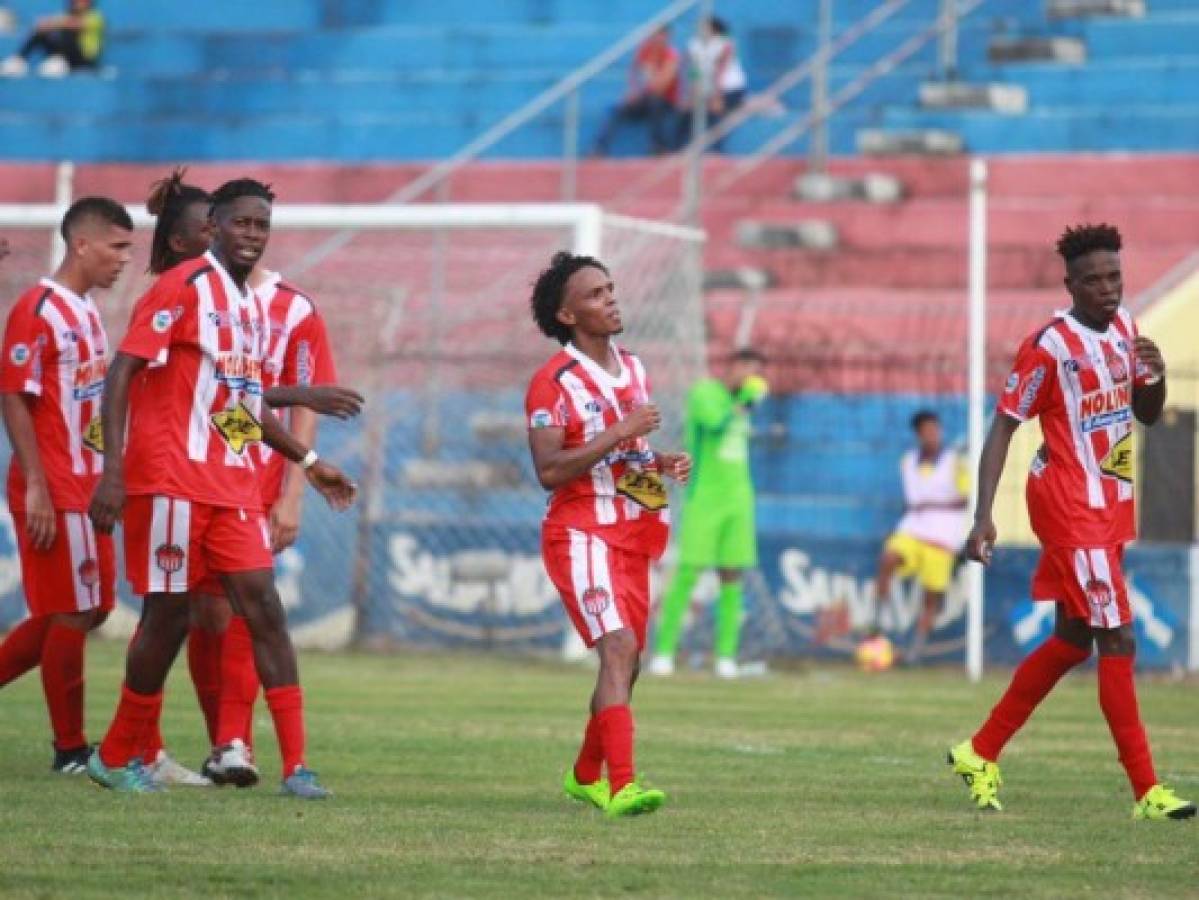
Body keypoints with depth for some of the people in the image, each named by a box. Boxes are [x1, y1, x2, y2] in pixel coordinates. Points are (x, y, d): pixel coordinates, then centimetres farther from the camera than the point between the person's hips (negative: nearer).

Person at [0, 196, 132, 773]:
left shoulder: (86, 311, 14)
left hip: (86, 486, 9)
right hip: (55, 490, -9)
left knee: (89, 610, 12)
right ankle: (70, 750, 5)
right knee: (73, 614, -4)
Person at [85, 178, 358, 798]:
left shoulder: (253, 306, 15)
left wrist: (307, 461, 27)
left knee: (263, 606, -3)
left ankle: (295, 766, -6)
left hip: (232, 482, 7)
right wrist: (112, 470, -22)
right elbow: (121, 373, -14)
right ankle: (115, 757, 13)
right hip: (172, 478, -7)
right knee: (170, 612, -3)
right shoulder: (184, 287, -9)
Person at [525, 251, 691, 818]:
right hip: (581, 532, -8)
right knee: (620, 646, -23)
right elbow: (549, 470, -20)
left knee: (625, 663, 13)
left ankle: (585, 776, 32)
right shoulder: (553, 382, -11)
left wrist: (662, 464, 7)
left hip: (632, 533, 8)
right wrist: (618, 433, -24)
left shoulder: (633, 370, 14)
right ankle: (622, 786, -31)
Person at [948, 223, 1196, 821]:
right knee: (1117, 639, -12)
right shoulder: (1050, 346, -15)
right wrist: (983, 516, -19)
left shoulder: (1124, 328, 8)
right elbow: (1003, 427, -13)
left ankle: (980, 755, 27)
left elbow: (1148, 415, 18)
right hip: (1069, 504, -9)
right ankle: (1146, 791, -11)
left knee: (1073, 641, 15)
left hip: (1109, 505, 9)